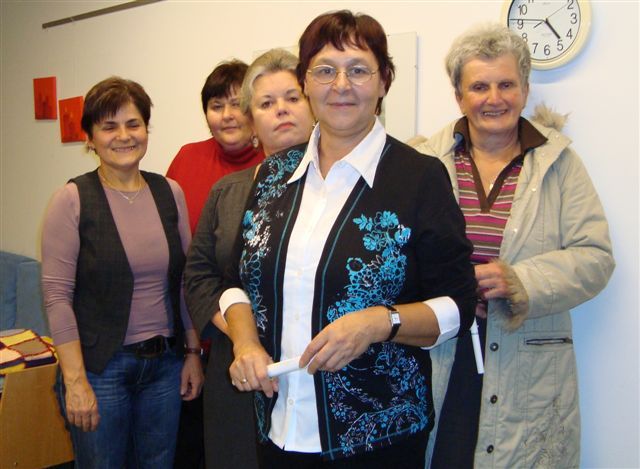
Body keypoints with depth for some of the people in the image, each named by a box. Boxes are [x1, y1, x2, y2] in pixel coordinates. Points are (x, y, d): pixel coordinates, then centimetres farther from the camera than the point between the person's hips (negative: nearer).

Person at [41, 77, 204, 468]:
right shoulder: (73, 200, -8)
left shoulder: (170, 192, 3)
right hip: (101, 366, -3)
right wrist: (75, 380, -14)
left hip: (165, 362, 4)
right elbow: (57, 295, -11)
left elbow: (185, 281, 8)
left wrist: (193, 352, 6)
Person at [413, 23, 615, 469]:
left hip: (526, 367, 0)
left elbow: (595, 256, -1)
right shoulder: (428, 160, 4)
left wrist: (520, 280, -16)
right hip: (437, 360, 0)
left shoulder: (560, 162, 4)